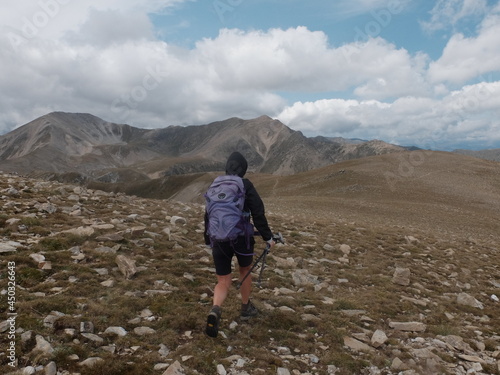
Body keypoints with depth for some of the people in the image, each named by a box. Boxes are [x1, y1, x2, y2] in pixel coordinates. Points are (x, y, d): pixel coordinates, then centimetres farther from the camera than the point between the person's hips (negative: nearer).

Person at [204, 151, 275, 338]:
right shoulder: (246, 186, -6)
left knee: (223, 282, 9)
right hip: (241, 238, -2)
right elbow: (258, 214, -9)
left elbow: (208, 216, 14)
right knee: (245, 270, 25)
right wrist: (268, 237, 0)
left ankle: (215, 310, -19)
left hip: (219, 240, 3)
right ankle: (246, 308, 38)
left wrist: (209, 240, 25)